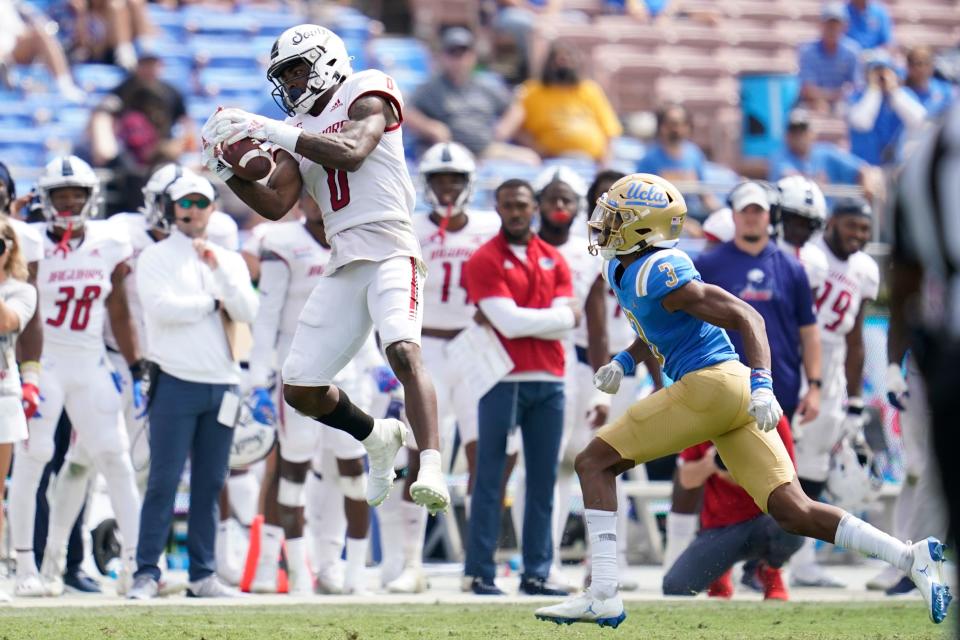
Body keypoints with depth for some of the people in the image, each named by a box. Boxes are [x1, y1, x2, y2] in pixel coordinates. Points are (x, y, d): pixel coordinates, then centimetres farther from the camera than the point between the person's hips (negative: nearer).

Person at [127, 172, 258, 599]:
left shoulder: (231, 261, 15)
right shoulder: (156, 258, 2)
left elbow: (249, 312, 1)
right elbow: (162, 307, -14)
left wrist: (219, 271, -8)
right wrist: (213, 303, -3)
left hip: (222, 383, 4)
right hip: (177, 382, -4)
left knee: (210, 484, 7)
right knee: (164, 481, -7)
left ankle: (203, 573, 12)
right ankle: (147, 572, -4)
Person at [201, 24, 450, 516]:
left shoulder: (367, 93, 2)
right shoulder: (299, 129, 19)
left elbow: (351, 153, -17)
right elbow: (276, 205, 10)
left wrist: (271, 130, -17)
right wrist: (227, 171, -5)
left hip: (390, 249, -7)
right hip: (344, 266, 7)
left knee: (403, 351, -31)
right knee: (300, 390, 4)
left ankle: (431, 469, -40)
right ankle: (378, 439, 29)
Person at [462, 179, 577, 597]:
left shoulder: (553, 260, 13)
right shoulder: (484, 261, -4)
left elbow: (567, 322, 1)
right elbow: (509, 323, -14)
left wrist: (517, 318, -8)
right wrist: (560, 315, -3)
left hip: (549, 381, 5)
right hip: (504, 379, -5)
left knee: (543, 481, 7)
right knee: (490, 479, -2)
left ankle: (536, 573, 11)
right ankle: (482, 573, -1)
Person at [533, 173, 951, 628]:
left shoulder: (660, 273, -14)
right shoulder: (621, 269, 16)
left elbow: (746, 318, -18)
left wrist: (761, 385, -28)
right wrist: (622, 362, 21)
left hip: (711, 384, -10)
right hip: (730, 397, 10)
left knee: (594, 463, -4)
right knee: (793, 513, 2)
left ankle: (603, 596, -10)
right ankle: (913, 558, -5)